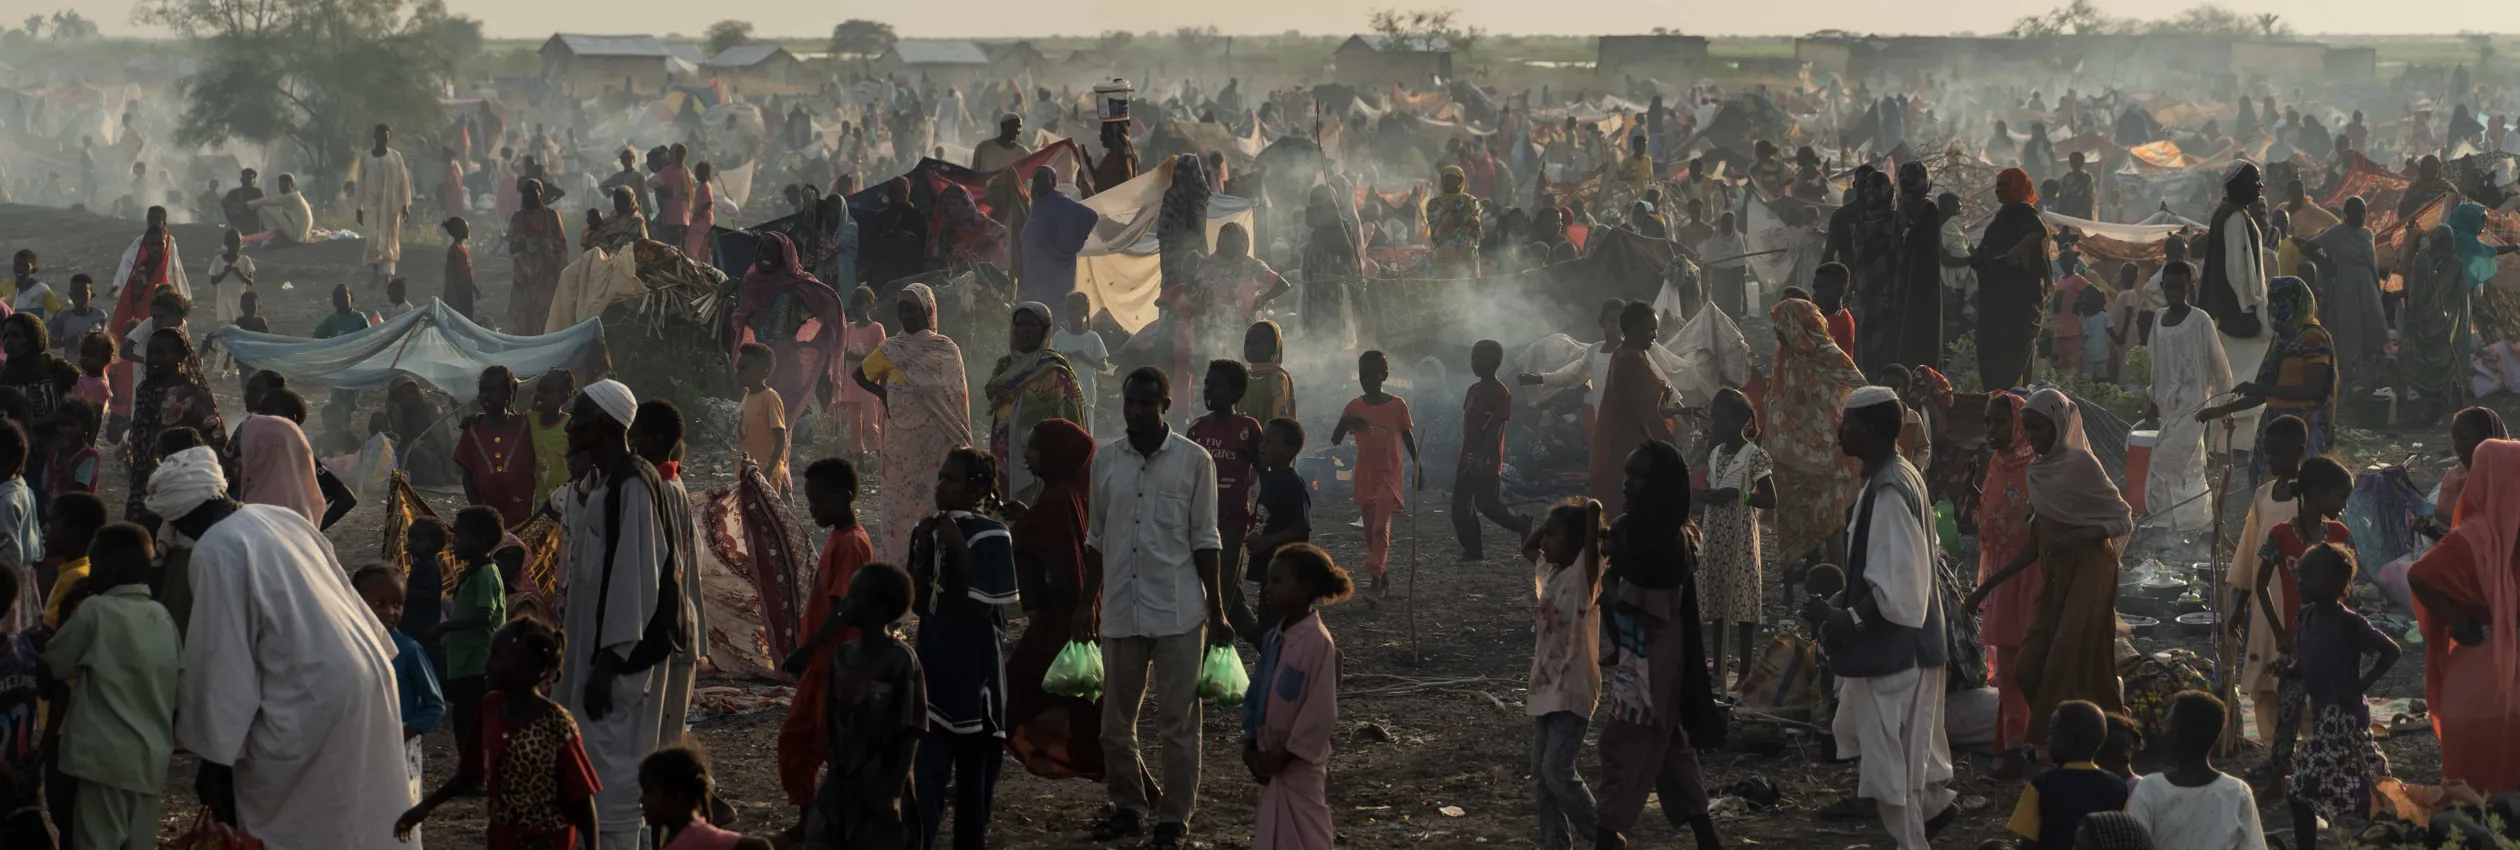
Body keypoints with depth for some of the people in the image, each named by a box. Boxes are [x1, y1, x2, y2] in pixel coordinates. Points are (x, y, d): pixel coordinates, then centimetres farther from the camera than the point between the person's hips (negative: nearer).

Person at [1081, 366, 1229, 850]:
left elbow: (1204, 540, -1)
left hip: (1177, 613, -4)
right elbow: (1097, 538, 12)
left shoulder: (1194, 461, -4)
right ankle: (1129, 806, 24)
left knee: (1178, 723, 1)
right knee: (1115, 721, 9)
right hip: (1121, 611, 4)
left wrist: (1217, 611, -3)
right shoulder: (1106, 460, 5)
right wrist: (1086, 603, 11)